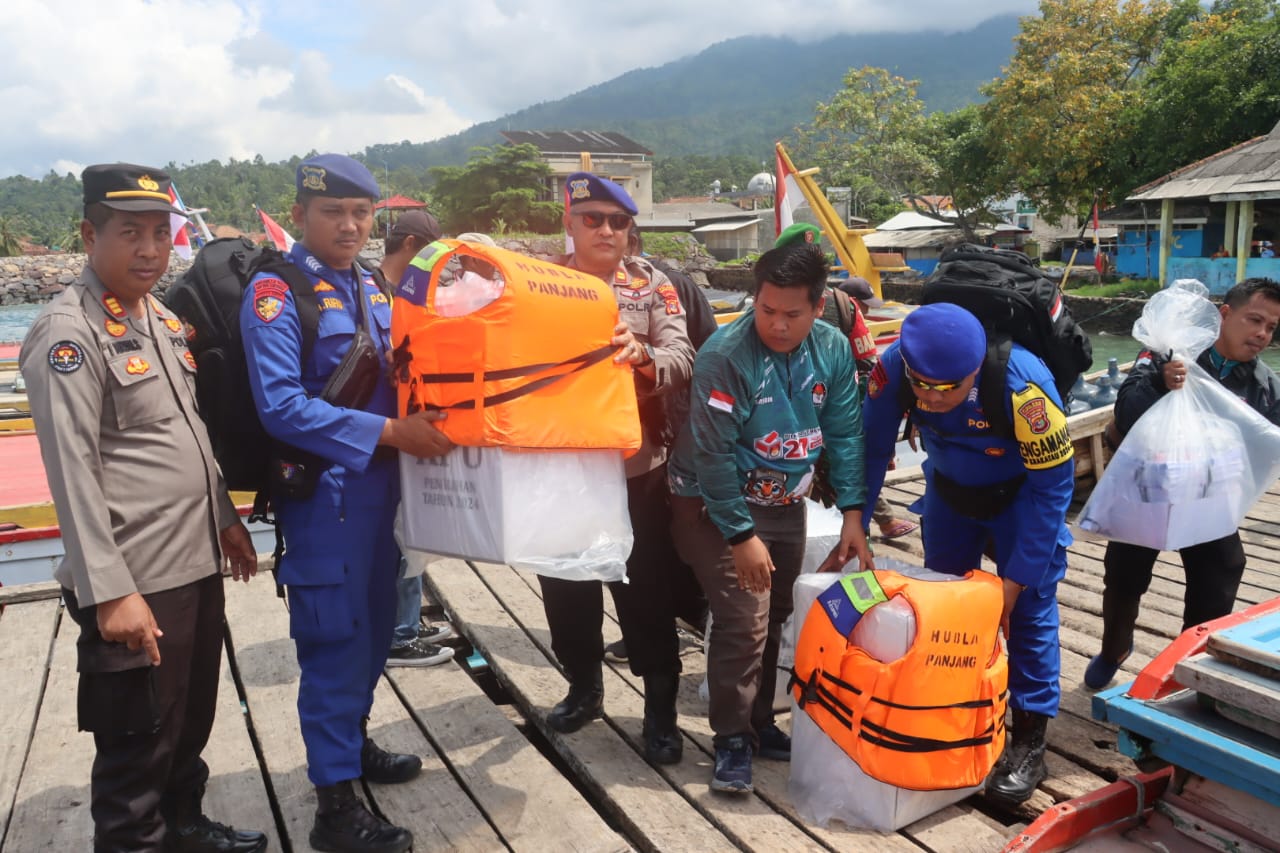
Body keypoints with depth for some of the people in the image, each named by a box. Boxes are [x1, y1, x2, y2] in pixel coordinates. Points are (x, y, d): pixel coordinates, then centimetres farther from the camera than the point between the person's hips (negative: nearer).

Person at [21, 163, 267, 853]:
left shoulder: (161, 315, 11)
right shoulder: (67, 334, -15)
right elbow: (73, 473, -19)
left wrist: (224, 517, 19)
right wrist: (109, 591, -22)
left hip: (197, 565, 8)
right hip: (135, 585, -8)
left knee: (192, 721, 23)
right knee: (135, 746, 7)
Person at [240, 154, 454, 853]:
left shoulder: (366, 288, 12)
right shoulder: (275, 294, -11)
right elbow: (282, 406, -21)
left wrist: (426, 417, 2)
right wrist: (390, 431, -23)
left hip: (378, 487, 8)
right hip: (322, 495, -8)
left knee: (373, 627, 18)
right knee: (336, 639, -1)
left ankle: (350, 742, 39)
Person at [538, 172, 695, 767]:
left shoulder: (652, 286, 0)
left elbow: (682, 359, -11)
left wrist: (642, 355, -32)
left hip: (637, 467, -2)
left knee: (647, 592, 6)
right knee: (567, 587, 15)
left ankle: (661, 709, 22)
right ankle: (584, 687, 37)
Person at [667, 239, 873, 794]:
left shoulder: (833, 349, -7)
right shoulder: (725, 355, -25)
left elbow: (844, 434, -3)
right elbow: (713, 454, -23)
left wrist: (852, 515, -9)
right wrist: (742, 536, -21)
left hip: (784, 503, 6)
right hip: (714, 504, -6)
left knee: (773, 618, 15)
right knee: (743, 622, -10)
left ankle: (759, 722, 33)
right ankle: (732, 740, 9)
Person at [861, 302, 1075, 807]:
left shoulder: (1024, 387, -38)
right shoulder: (894, 367, -30)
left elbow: (1051, 486, -27)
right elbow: (872, 447, -16)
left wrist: (1017, 578, -24)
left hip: (1020, 493, -4)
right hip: (949, 489, 4)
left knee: (1028, 610, -6)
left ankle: (1029, 742, 9)